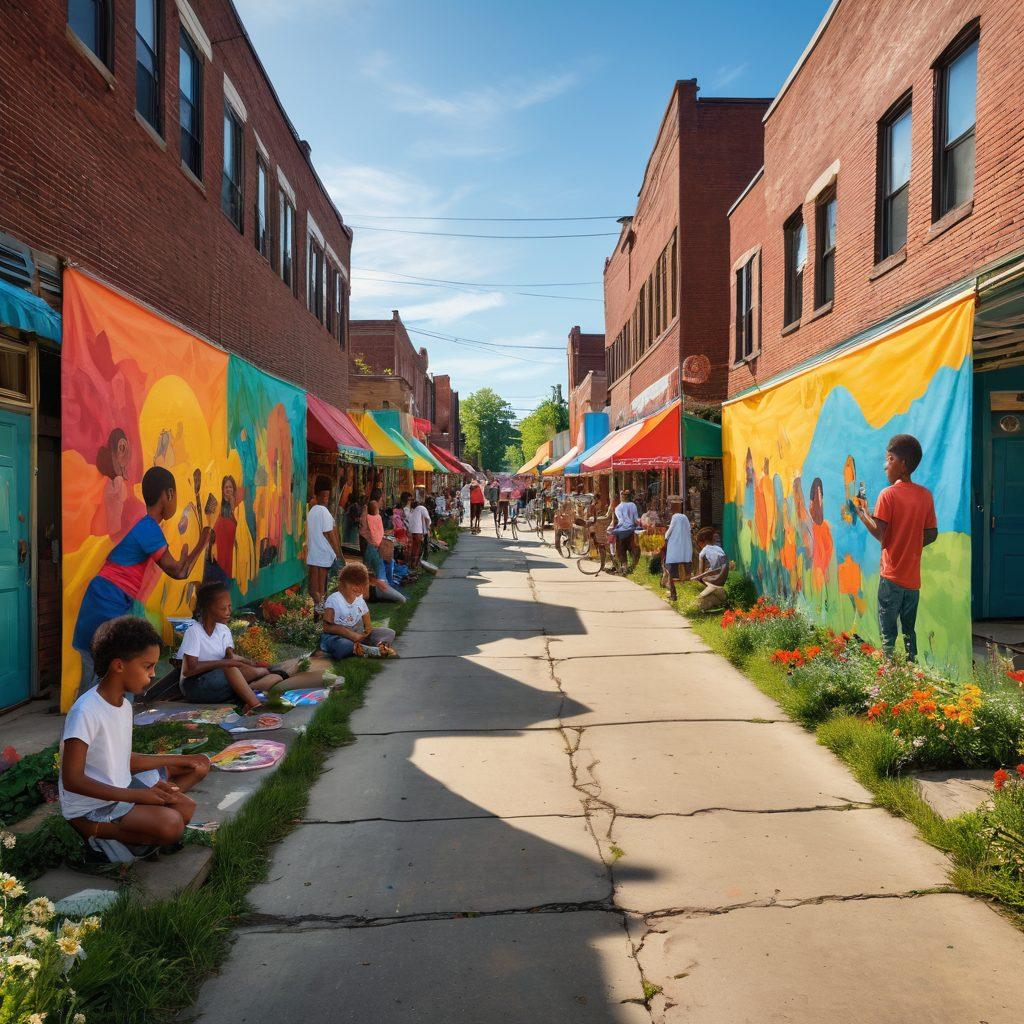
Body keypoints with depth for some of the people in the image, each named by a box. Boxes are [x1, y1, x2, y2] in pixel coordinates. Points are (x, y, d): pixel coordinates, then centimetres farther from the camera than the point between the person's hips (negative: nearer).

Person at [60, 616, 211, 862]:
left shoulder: (124, 705, 5)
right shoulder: (85, 712, -23)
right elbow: (72, 780, -26)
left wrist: (179, 760, 10)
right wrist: (135, 795, -31)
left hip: (122, 790, 9)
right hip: (89, 806, -8)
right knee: (171, 825, -25)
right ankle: (95, 831, -8)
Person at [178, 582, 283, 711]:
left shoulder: (223, 629, 6)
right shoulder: (194, 631, -14)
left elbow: (231, 657, -4)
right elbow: (188, 670, -22)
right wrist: (223, 663, -27)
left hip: (220, 683, 6)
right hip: (194, 686, -6)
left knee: (276, 678, -12)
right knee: (230, 667, -36)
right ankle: (256, 705, -29)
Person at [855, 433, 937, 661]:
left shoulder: (888, 494, -11)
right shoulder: (925, 495, 4)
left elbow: (879, 533, -17)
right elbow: (931, 535, 8)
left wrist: (862, 512, -5)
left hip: (891, 576, -5)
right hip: (913, 576, 5)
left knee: (888, 633, 0)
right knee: (909, 631, 16)